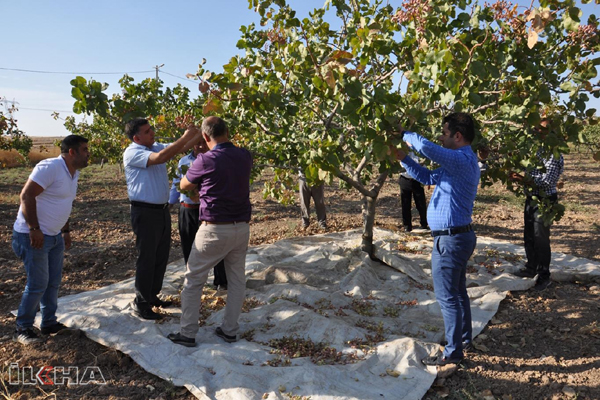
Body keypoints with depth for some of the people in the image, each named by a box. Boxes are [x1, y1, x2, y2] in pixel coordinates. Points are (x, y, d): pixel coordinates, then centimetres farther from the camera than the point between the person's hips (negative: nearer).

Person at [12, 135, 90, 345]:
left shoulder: (73, 173, 8)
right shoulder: (50, 167, -20)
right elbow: (26, 195, -24)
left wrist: (66, 230, 17)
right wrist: (34, 229, -25)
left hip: (54, 236, 9)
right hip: (33, 236, -9)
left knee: (53, 282, 14)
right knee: (38, 284, -2)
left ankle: (49, 323, 27)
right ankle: (23, 329, 15)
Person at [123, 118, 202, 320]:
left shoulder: (157, 146, 9)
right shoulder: (132, 153, -14)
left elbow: (182, 148, 6)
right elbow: (160, 158, -29)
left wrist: (199, 134, -11)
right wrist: (185, 137, -26)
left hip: (162, 210, 8)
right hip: (145, 212, -8)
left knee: (161, 256, 16)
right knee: (147, 259, 0)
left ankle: (153, 296, 31)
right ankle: (140, 304, 14)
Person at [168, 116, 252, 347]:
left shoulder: (206, 160, -13)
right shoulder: (244, 157, 0)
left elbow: (184, 186, 4)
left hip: (215, 229, -5)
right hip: (241, 227, 5)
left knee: (193, 280, 9)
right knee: (237, 279, 14)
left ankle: (187, 334, 16)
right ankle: (230, 330, 22)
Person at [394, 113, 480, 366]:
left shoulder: (462, 160, -21)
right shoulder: (461, 162, 13)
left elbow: (425, 147, -34)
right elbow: (428, 178, 18)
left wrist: (405, 135, -14)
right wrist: (403, 158, 9)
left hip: (450, 239, -11)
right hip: (460, 235, 11)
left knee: (447, 297, 0)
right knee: (458, 291, 22)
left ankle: (453, 352, 12)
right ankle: (464, 337, 37)